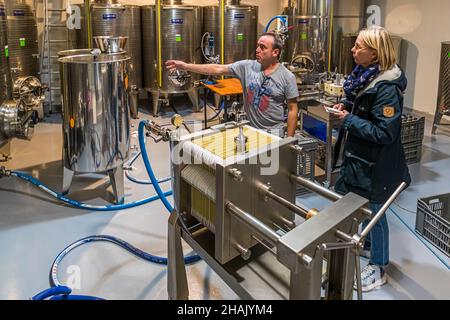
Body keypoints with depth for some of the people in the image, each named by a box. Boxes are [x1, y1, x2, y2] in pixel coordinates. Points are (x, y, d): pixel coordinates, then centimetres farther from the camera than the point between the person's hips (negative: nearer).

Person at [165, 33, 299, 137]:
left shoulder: (287, 77, -11)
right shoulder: (246, 66, -3)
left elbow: (293, 109, -8)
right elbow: (218, 69, -5)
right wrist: (185, 66, -11)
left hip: (273, 133, -3)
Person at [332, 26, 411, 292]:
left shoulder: (387, 88, -26)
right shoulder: (365, 75, 2)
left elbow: (384, 133, -28)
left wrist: (350, 120, -23)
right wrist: (347, 106, 0)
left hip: (374, 163, -9)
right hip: (356, 155, 9)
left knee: (373, 210, 6)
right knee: (344, 198, 23)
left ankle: (379, 268, 26)